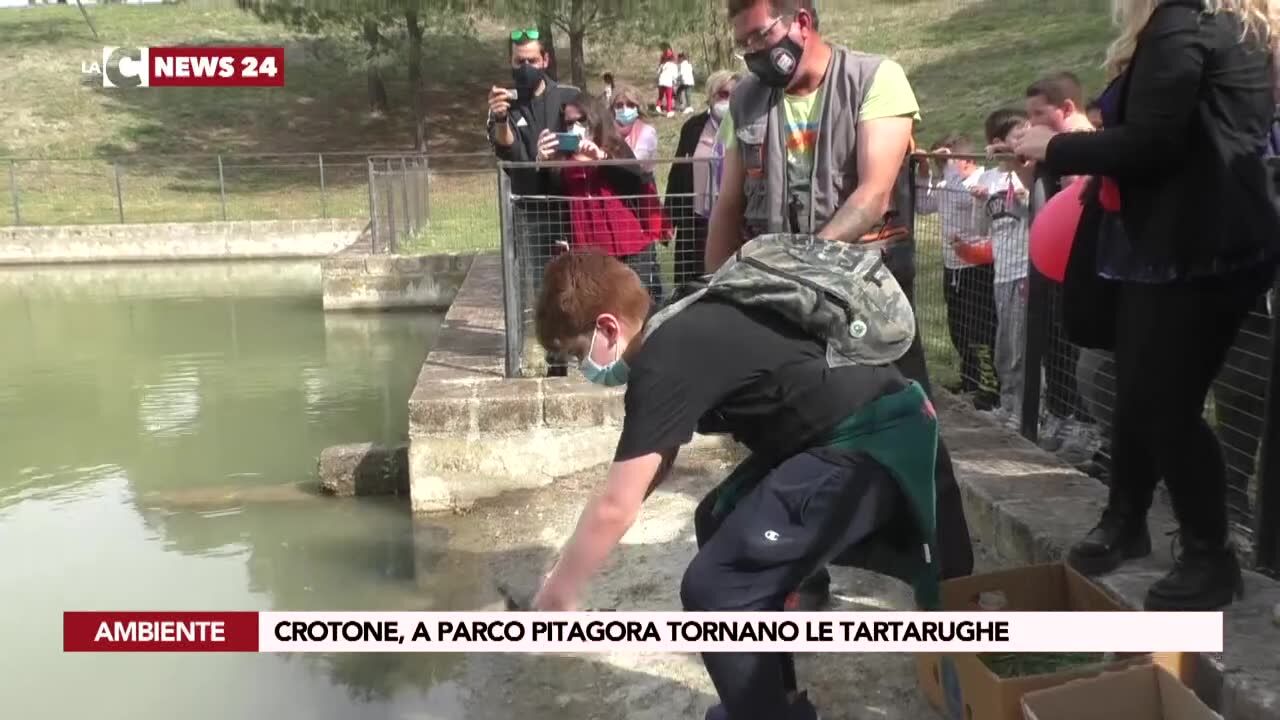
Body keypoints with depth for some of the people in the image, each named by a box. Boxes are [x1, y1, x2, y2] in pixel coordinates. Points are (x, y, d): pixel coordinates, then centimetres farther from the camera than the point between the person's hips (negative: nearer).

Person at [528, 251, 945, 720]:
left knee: (713, 588, -14)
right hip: (857, 433, 11)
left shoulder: (663, 364, -16)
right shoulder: (683, 332, 13)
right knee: (719, 521, 21)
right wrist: (573, 565, 23)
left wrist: (557, 597, -1)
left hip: (871, 444, -11)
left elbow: (616, 509, -16)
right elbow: (653, 464, 22)